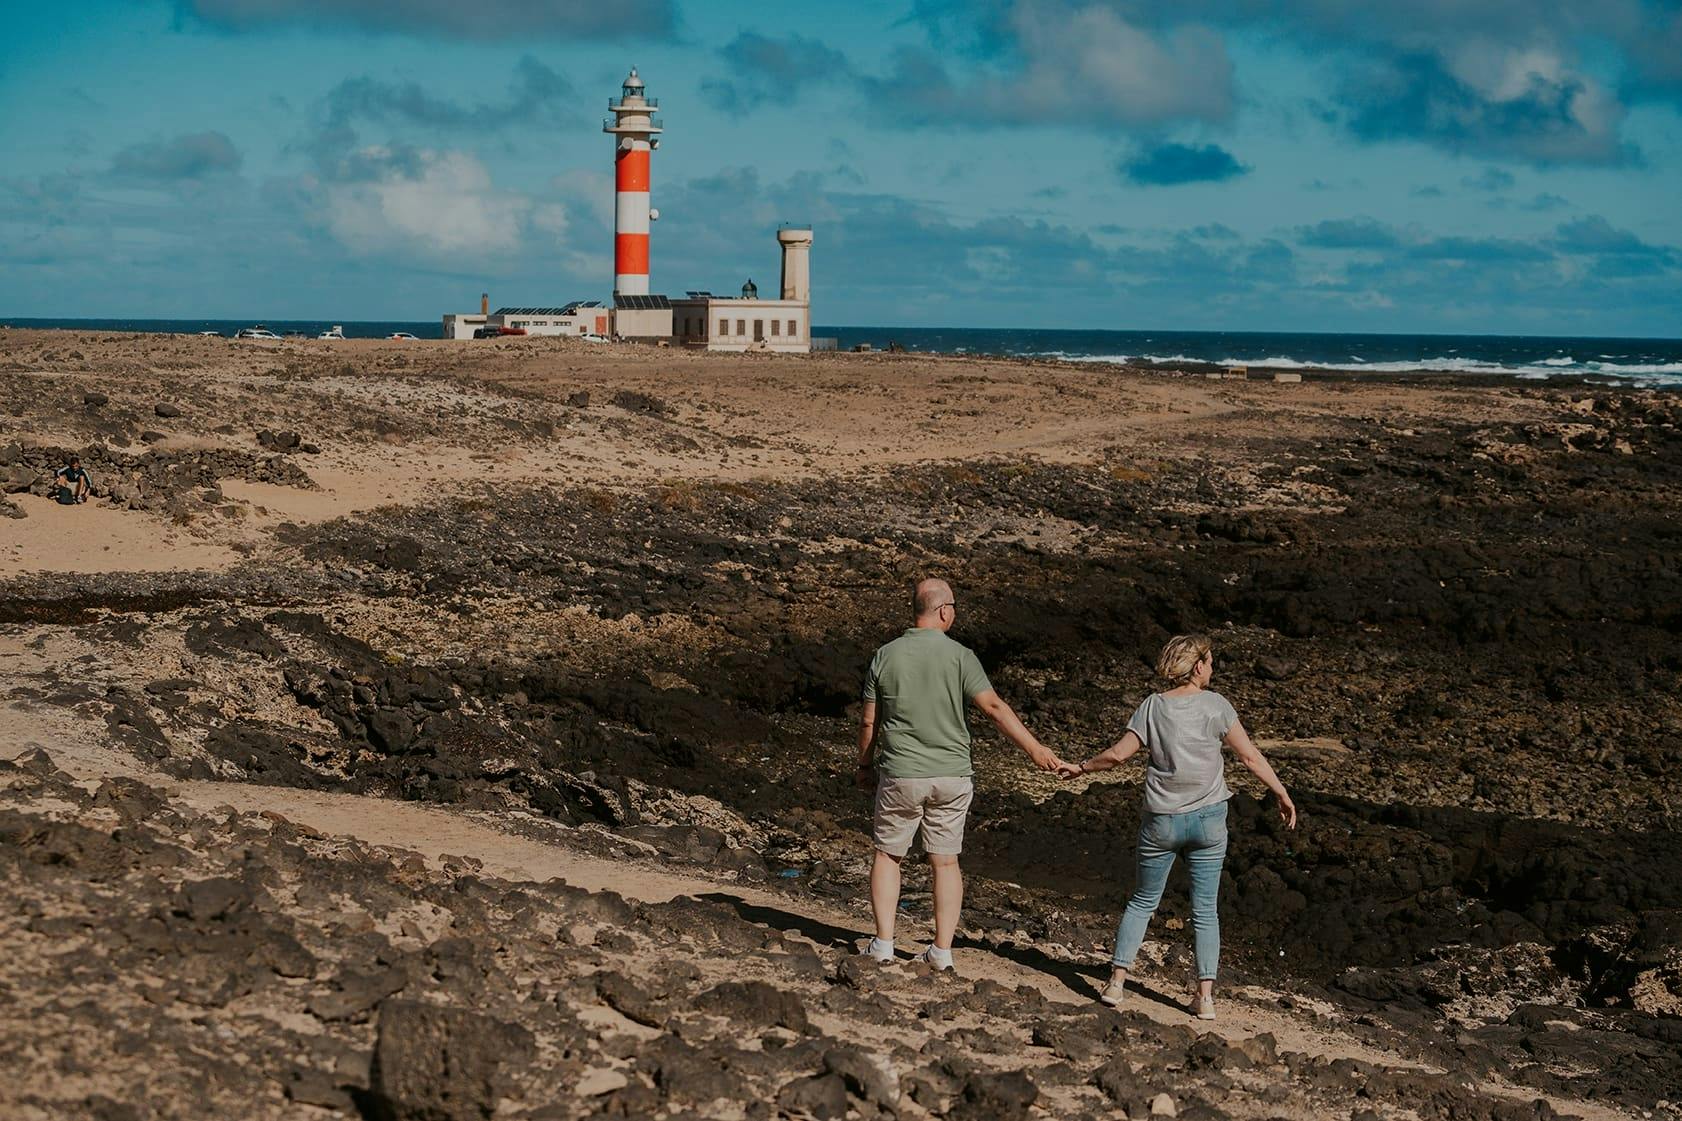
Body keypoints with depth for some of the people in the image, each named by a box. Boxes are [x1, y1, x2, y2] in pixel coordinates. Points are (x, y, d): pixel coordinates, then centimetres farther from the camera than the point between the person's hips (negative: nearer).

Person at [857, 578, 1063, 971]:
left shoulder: (886, 656, -2)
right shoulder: (959, 656, -8)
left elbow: (868, 721, 3)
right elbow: (994, 707, -16)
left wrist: (865, 765, 18)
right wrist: (1035, 749, -15)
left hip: (901, 775, 0)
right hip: (951, 776, 0)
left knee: (887, 854, 14)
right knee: (945, 862, 9)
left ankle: (884, 942, 9)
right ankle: (942, 950, 9)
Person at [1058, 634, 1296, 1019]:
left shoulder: (1153, 706, -2)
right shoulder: (1214, 705, -5)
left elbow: (1118, 754, -4)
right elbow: (1250, 757, -5)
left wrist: (1080, 768, 13)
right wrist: (1283, 796, 4)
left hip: (1161, 821, 1)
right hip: (1208, 819, -1)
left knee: (1143, 902, 15)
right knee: (1206, 911, 6)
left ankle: (1117, 981, 10)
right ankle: (1206, 996, 2)